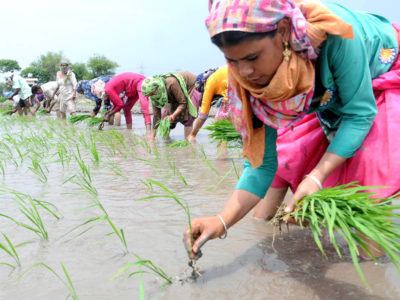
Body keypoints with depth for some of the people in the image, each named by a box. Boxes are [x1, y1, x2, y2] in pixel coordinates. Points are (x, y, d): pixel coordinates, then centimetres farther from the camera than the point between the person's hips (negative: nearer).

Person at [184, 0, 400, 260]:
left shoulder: (333, 35, -41)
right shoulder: (254, 78, -26)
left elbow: (360, 113, -32)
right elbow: (261, 162, -22)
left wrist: (316, 177, -43)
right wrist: (223, 221, -35)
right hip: (331, 100, 5)